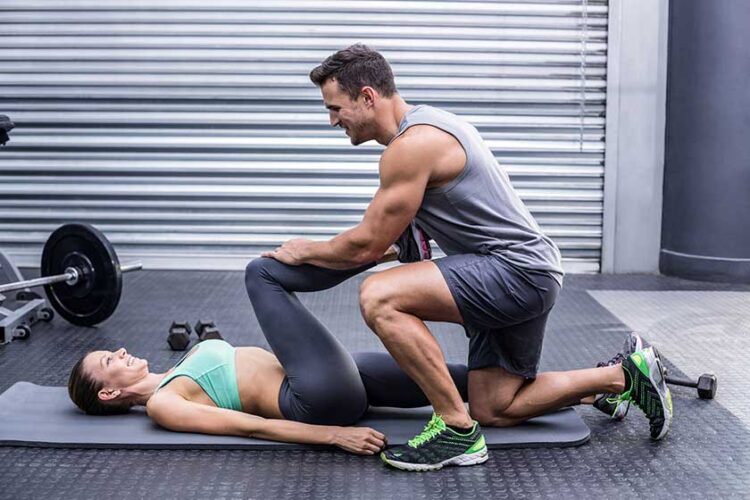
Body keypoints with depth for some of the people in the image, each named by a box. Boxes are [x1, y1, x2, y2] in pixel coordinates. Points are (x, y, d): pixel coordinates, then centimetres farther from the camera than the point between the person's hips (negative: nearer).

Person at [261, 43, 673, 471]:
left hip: (518, 271, -11)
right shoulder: (427, 124, 14)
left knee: (380, 298, -26)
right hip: (524, 274, 11)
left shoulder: (412, 145, -18)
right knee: (493, 411, 15)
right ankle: (623, 376, 23)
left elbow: (368, 246, -14)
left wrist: (306, 251, 3)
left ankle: (457, 429, -16)